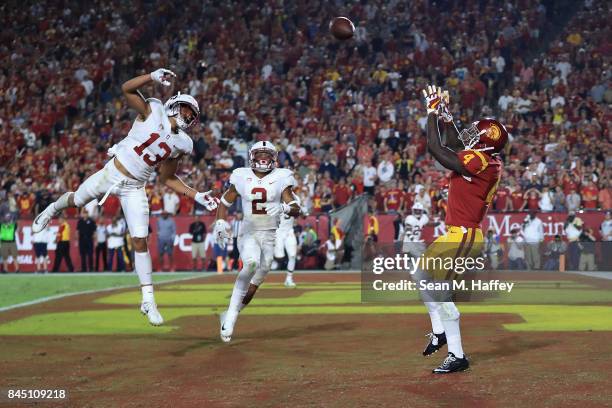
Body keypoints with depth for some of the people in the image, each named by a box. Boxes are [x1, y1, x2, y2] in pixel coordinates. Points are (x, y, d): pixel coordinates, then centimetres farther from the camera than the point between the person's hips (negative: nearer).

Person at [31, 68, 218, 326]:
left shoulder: (182, 143, 3)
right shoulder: (153, 111, -10)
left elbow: (168, 179, 10)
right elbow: (126, 89, -22)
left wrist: (197, 196, 2)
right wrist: (153, 77, -35)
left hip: (134, 189, 2)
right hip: (112, 174, -2)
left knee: (140, 241, -4)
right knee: (76, 201, 18)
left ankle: (148, 301, 1)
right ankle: (52, 210, 57)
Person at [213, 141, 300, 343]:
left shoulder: (281, 178, -3)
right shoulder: (242, 177, 0)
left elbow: (296, 209, -8)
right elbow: (225, 202, 12)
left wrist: (284, 208, -30)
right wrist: (221, 223, -3)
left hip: (271, 235, 2)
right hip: (248, 233, -2)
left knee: (256, 280, 2)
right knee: (251, 263, -30)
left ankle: (229, 317, 17)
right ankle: (231, 314, -27)